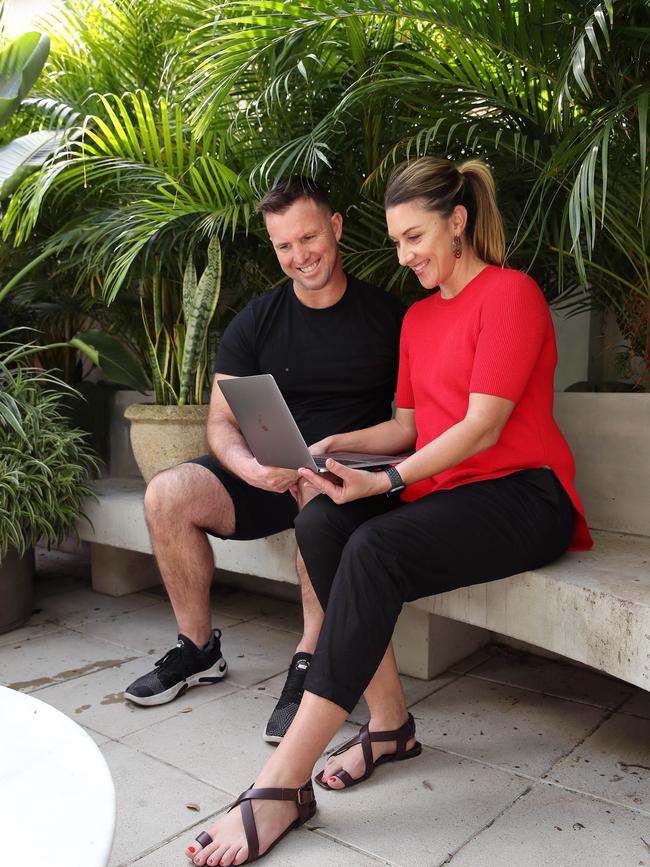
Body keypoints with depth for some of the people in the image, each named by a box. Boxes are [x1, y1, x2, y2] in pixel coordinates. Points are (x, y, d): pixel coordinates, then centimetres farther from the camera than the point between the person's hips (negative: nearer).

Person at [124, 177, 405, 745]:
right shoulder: (257, 322, 6)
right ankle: (199, 650, 1)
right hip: (269, 478, 4)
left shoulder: (389, 317, -1)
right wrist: (251, 468, -21)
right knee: (167, 494, -18)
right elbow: (220, 422, 2)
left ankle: (309, 660, -21)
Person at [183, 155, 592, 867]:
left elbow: (481, 427, -15)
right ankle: (389, 723, -12)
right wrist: (334, 445, 3)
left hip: (522, 494, -7)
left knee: (375, 548, -32)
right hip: (440, 489, 7)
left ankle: (282, 784, -27)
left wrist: (387, 481, -21)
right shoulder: (417, 317, 19)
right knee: (320, 522, -20)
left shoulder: (510, 294, -6)